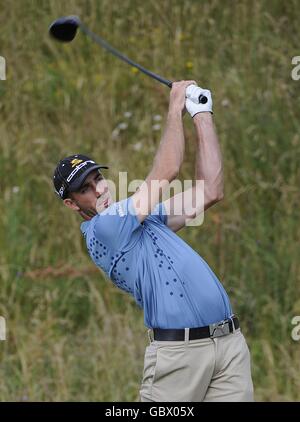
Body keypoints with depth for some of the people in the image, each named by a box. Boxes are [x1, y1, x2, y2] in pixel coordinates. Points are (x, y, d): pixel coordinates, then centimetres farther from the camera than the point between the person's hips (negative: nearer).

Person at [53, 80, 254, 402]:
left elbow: (209, 191, 19)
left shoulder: (143, 217, 22)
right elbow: (166, 173, -6)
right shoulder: (103, 229, -5)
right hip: (179, 349, -8)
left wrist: (203, 116, 17)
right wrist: (175, 109, 6)